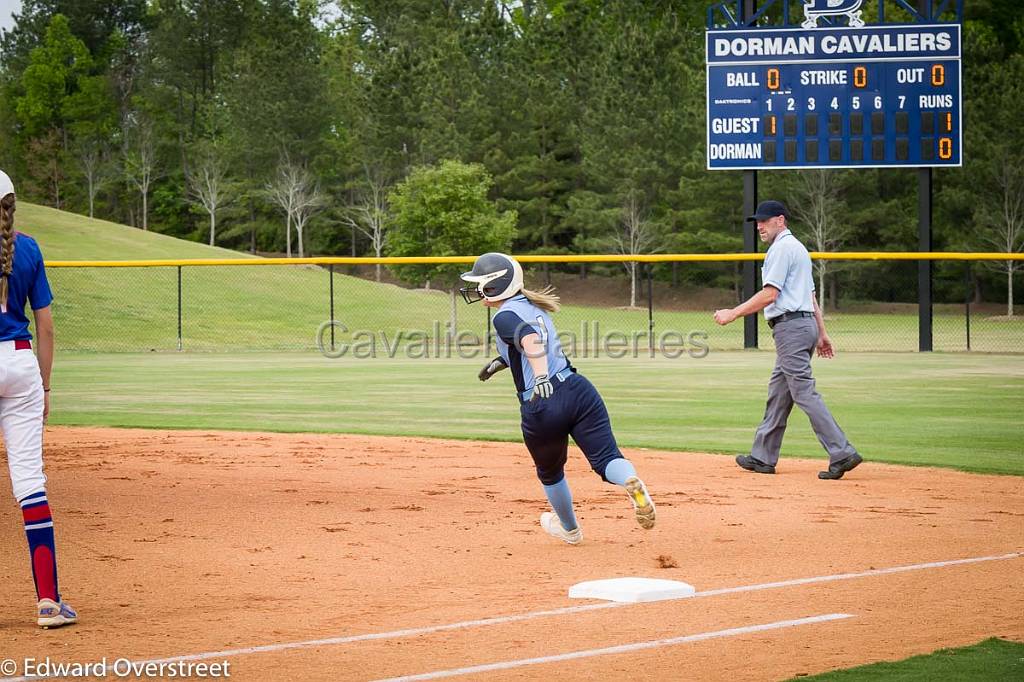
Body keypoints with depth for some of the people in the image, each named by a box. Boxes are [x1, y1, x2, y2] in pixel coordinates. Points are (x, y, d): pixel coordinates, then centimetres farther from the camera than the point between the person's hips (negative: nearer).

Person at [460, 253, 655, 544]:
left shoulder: (504, 316, -6)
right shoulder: (532, 306, 19)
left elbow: (530, 338, -27)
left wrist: (540, 377, -40)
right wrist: (503, 360, 41)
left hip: (541, 405, -6)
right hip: (579, 389, 6)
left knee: (550, 473, 22)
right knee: (606, 459, -4)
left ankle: (569, 528, 41)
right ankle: (631, 481, -38)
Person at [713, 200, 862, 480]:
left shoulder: (782, 248, -10)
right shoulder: (798, 248, 23)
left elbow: (769, 294, -17)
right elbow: (811, 295, 22)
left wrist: (733, 314, -12)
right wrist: (821, 333, 22)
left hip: (790, 326, -11)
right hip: (806, 324, 11)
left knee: (805, 393, -13)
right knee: (778, 392, 14)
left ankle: (842, 454, -19)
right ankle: (763, 457, 20)